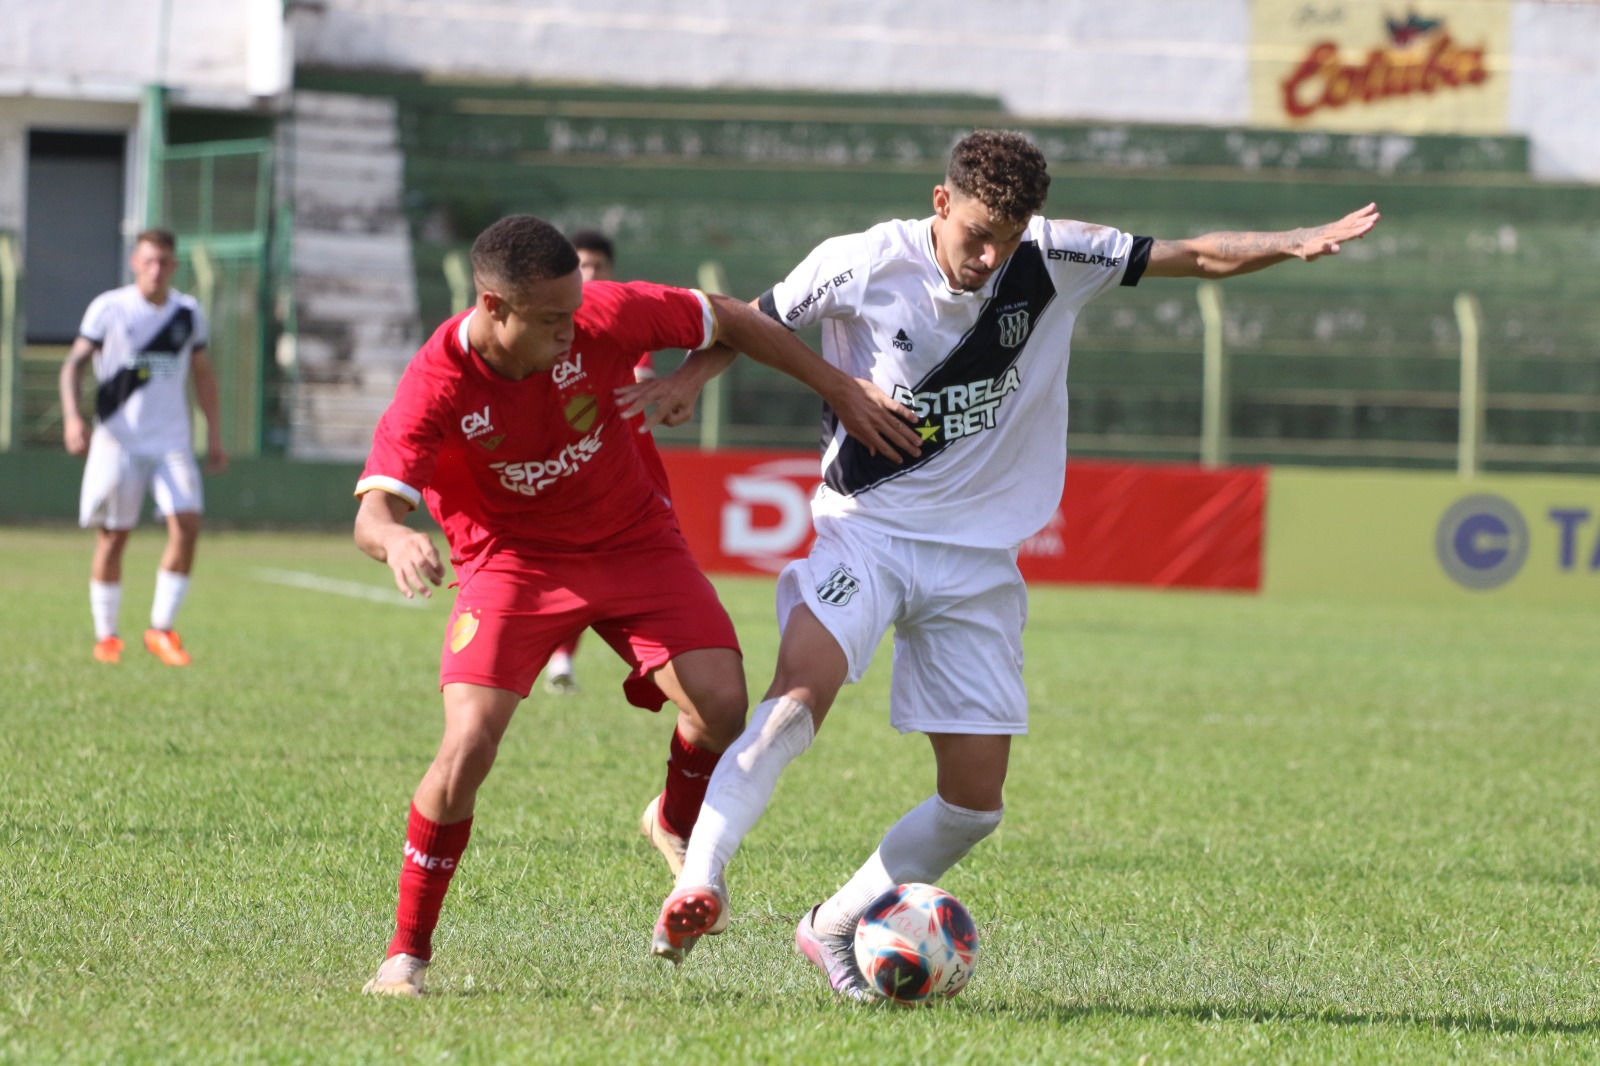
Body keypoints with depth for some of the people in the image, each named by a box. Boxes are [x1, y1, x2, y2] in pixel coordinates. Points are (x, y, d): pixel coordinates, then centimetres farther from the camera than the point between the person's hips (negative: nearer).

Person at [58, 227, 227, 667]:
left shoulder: (189, 313, 8)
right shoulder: (109, 308, -2)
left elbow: (202, 375, 18)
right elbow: (75, 362, -2)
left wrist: (215, 435, 14)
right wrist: (72, 416, -18)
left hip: (172, 441, 2)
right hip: (118, 440, -2)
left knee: (186, 526, -13)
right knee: (113, 536, 1)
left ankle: (161, 630, -3)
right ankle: (105, 636, 14)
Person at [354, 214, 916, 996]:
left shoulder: (605, 316, -20)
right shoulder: (436, 385, -25)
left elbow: (731, 320, -2)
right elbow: (373, 511, -34)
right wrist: (397, 541, -57)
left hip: (633, 543, 2)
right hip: (513, 560, -2)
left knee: (722, 707, -17)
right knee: (467, 749, -20)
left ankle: (677, 827, 19)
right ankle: (406, 952, -2)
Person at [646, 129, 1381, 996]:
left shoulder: (1053, 261, -5)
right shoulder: (862, 266, -10)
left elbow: (1199, 256, -3)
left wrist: (1296, 244, -19)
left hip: (978, 557, 3)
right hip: (866, 528, -3)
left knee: (976, 800, 0)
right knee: (803, 687, -32)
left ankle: (833, 926, 17)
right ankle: (699, 880, -35)